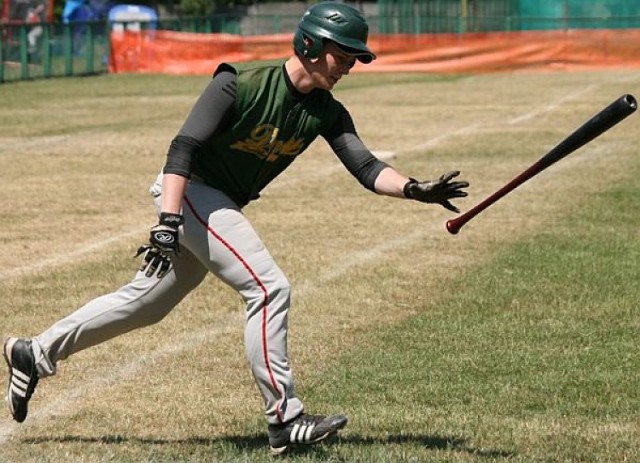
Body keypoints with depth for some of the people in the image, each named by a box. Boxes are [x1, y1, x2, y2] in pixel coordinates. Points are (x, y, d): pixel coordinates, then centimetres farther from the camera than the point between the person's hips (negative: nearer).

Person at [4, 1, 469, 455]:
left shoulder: (326, 111, -3)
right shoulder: (239, 84, -23)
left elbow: (366, 167, -11)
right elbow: (183, 148, -26)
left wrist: (414, 189, -30)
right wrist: (168, 223, -35)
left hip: (223, 208, 8)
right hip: (190, 192, -8)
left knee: (147, 303, 15)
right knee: (269, 287, -18)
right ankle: (285, 419, -13)